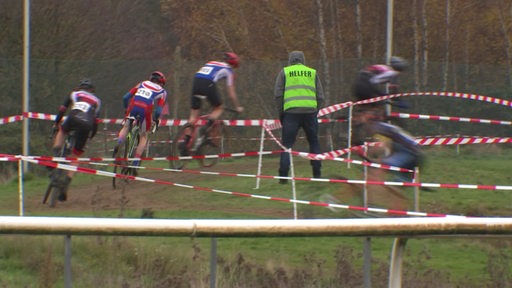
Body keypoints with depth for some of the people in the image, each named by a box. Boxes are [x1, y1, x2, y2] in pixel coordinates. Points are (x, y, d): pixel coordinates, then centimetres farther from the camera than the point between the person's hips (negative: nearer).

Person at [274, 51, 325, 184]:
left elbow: (278, 94, 4)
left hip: (291, 112, -1)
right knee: (314, 143, 15)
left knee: (287, 144, 2)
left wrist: (280, 113, 10)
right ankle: (317, 174, 13)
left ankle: (283, 176, -6)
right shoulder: (312, 73, 16)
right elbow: (320, 96, 12)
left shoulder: (284, 72, 11)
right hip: (310, 111, 1)